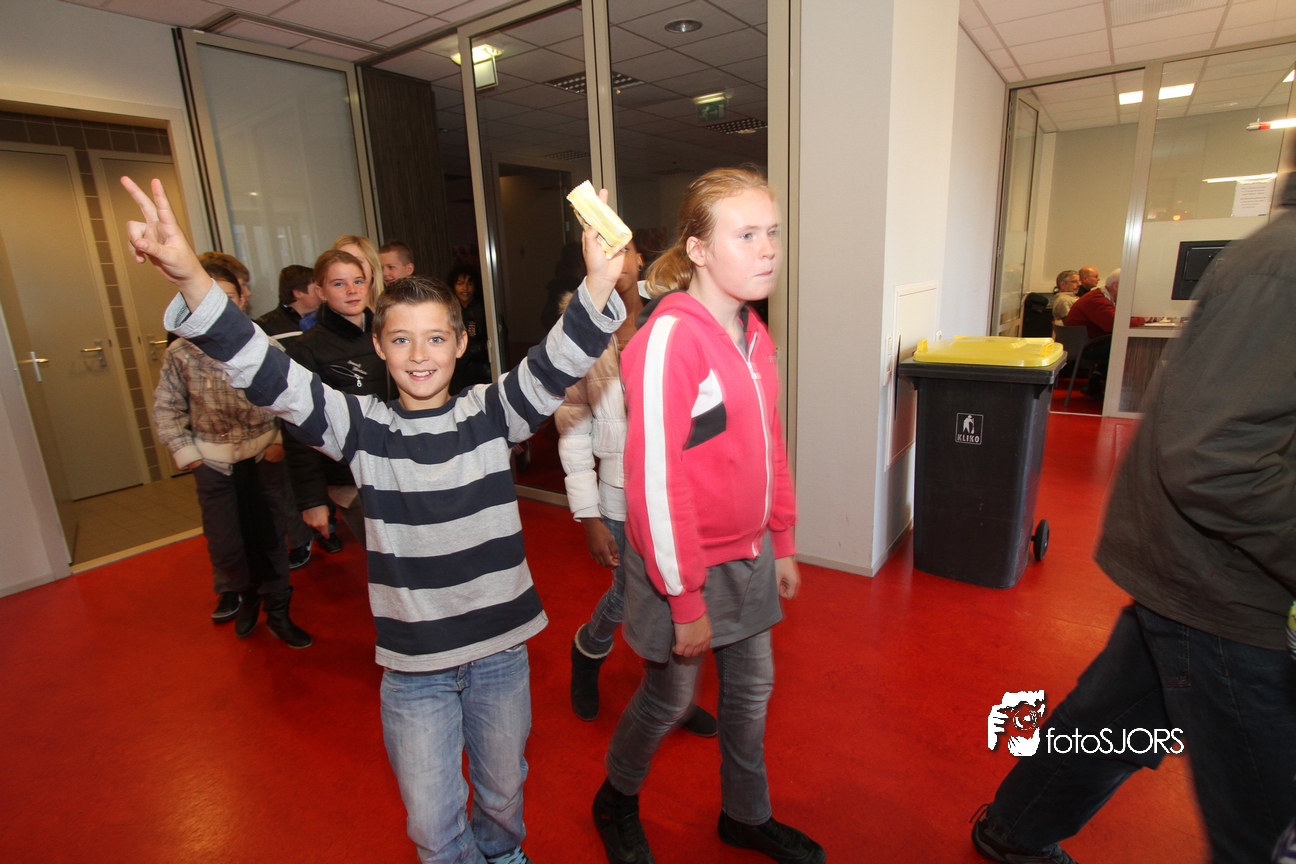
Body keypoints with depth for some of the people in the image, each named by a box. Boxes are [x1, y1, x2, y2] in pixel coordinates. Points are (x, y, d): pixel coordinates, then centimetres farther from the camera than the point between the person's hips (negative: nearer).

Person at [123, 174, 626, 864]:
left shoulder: (491, 413, -7)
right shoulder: (363, 428, -7)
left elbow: (555, 366, -19)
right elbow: (269, 377, -15)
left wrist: (598, 286, -36)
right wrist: (190, 279, -29)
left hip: (501, 646, 1)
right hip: (413, 660, 0)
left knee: (503, 793, 24)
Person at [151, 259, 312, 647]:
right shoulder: (180, 354, -6)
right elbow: (166, 408, 6)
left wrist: (283, 440, -5)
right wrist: (186, 452, 1)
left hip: (264, 456, 0)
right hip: (213, 461, 1)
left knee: (269, 535, 8)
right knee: (225, 542, 4)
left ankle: (277, 611, 26)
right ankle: (237, 592, 36)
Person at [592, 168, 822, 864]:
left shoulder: (753, 334, 4)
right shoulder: (668, 339, -22)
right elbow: (655, 484, -22)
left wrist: (783, 543, 13)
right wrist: (685, 600, -17)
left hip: (749, 555, 7)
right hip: (687, 563, -7)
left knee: (751, 689, 21)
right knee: (669, 699, 15)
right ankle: (616, 801, 46)